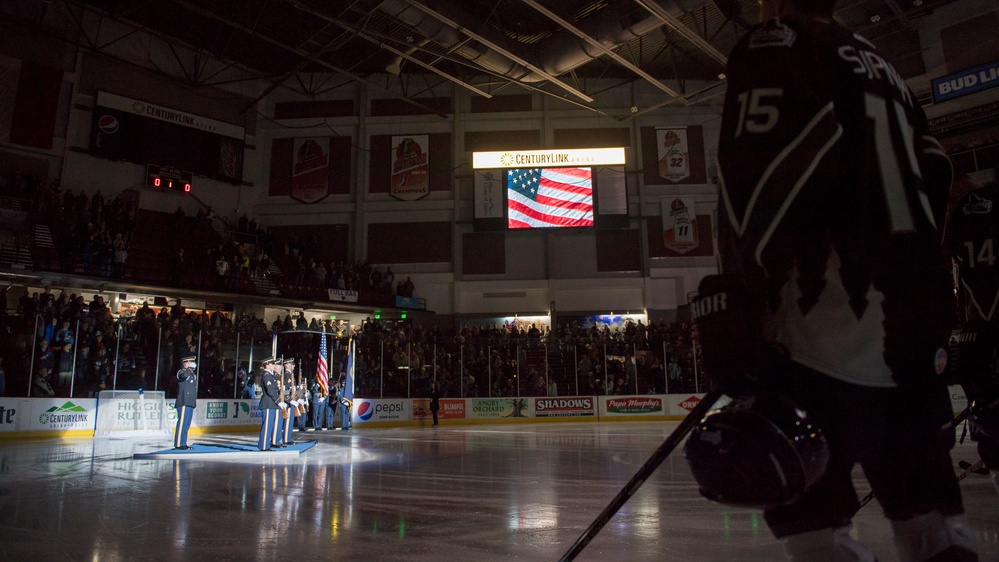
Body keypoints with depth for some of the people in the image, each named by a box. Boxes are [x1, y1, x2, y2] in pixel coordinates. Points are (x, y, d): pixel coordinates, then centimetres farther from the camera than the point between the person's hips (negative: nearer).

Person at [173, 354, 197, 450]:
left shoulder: (193, 374, 22)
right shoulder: (181, 372, -5)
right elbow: (184, 376, -30)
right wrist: (188, 368, -14)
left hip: (190, 403, 9)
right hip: (183, 403, -9)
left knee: (186, 424, 10)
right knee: (182, 423, -10)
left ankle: (183, 443, 14)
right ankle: (178, 444, -8)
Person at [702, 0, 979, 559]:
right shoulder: (882, 65, 26)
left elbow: (763, 171, -16)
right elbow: (932, 180, 24)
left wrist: (736, 306, -20)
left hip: (822, 325, -8)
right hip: (915, 329, 8)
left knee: (808, 512, -1)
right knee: (929, 513, 16)